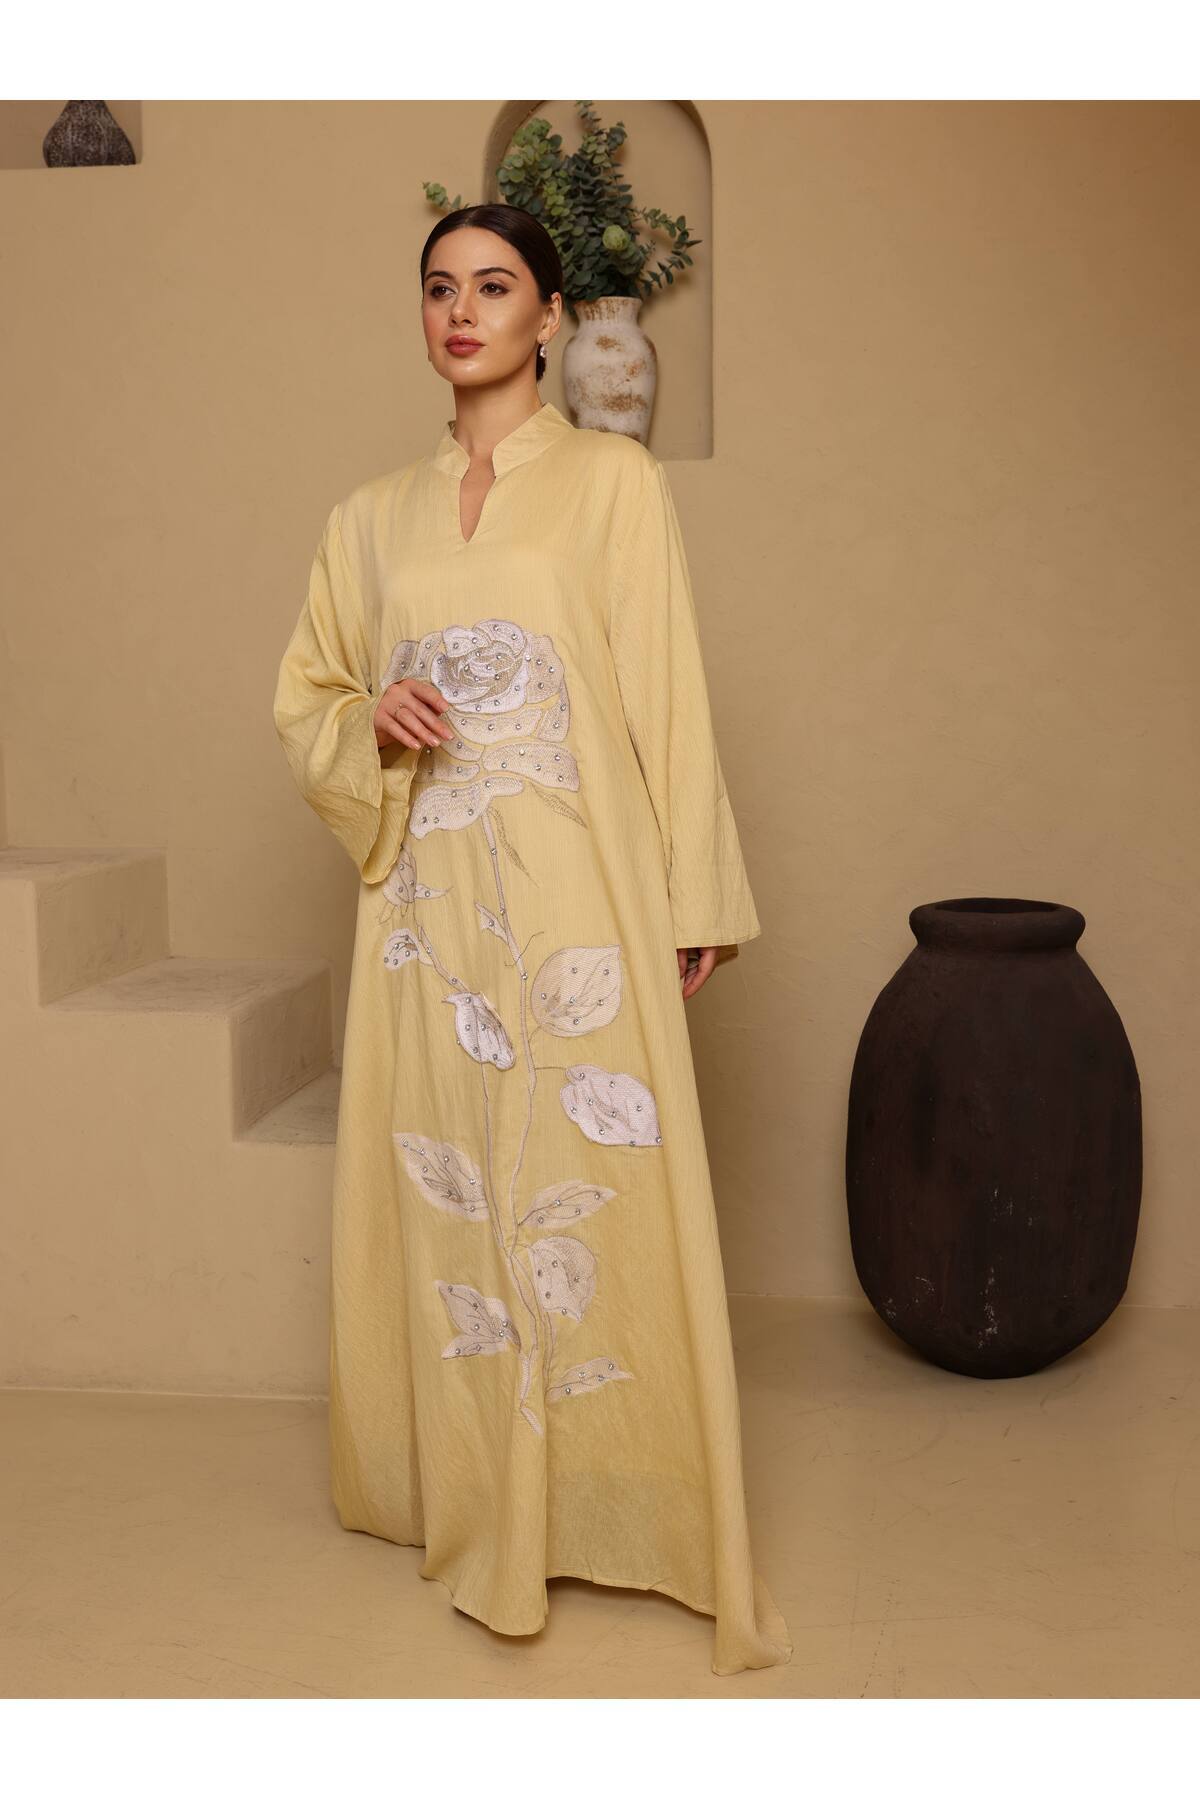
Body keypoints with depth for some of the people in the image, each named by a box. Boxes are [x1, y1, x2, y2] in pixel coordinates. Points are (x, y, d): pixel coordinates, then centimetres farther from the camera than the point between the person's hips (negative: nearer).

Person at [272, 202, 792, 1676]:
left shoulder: (613, 479, 3)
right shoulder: (374, 515, 13)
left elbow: (668, 694, -2)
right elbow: (304, 698, 18)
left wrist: (695, 897, -6)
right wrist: (369, 720, -5)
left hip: (573, 890, -4)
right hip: (429, 899, 4)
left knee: (590, 1186, -4)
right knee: (441, 1187, 8)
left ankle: (626, 1507, 10)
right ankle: (471, 1491, 23)